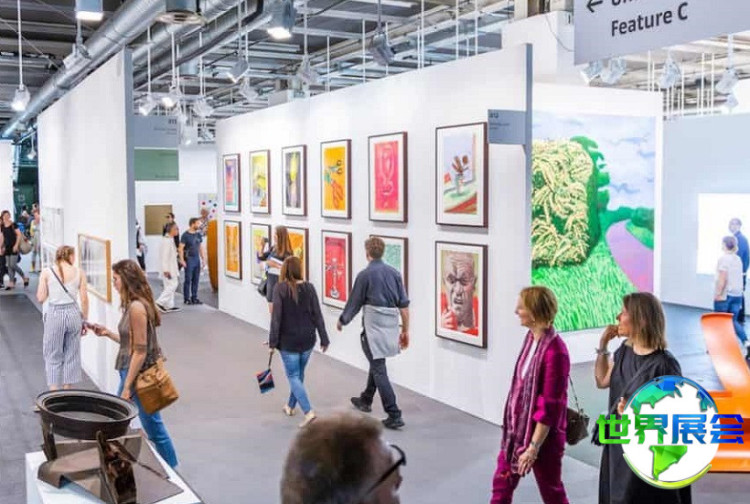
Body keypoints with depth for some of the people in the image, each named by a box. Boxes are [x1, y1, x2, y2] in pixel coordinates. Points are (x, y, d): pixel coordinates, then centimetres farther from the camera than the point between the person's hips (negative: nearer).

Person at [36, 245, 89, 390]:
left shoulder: (47, 272, -1)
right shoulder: (79, 273, 1)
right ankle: (67, 391, 19)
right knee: (72, 355, 12)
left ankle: (53, 392, 9)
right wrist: (84, 320, 9)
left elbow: (41, 298, -2)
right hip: (73, 313, 1)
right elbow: (84, 299, 0)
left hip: (54, 314, -1)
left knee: (53, 356, 10)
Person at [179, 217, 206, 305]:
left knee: (196, 280, 8)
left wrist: (203, 258, 13)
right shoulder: (185, 235, -8)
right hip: (189, 259, -6)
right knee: (188, 280, -2)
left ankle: (194, 298, 15)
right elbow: (181, 248, -9)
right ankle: (187, 299, 6)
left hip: (197, 259, 6)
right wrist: (182, 260, -15)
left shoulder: (198, 235, 10)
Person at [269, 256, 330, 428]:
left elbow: (276, 316, -14)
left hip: (289, 340, -4)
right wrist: (324, 339, 4)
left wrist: (273, 341, -9)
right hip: (307, 339, 4)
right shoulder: (309, 288, -4)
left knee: (293, 376, 3)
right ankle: (290, 406, 36)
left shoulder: (280, 289, -12)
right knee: (299, 373, 20)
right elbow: (317, 315, -2)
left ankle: (308, 412, -11)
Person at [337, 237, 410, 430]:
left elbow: (354, 302, 0)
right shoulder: (394, 273, 6)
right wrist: (405, 330, 11)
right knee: (376, 362, 24)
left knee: (379, 370, -3)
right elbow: (404, 304, 4)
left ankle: (394, 415, -7)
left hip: (373, 324, -6)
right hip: (391, 324, 6)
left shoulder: (365, 274, -8)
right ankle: (366, 400, 42)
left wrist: (342, 320, 16)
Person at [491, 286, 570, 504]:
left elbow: (550, 406, -23)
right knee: (502, 484, 17)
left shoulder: (555, 351, -25)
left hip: (542, 433, -8)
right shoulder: (530, 338, 0)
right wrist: (513, 424, 16)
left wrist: (534, 446, -20)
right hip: (517, 425, 8)